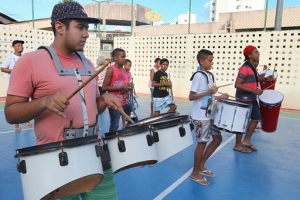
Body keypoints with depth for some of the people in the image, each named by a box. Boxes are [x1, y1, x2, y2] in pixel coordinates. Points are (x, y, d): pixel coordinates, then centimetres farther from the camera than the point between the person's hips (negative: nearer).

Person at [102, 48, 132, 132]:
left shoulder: (124, 71, 12)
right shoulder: (111, 70, -11)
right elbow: (104, 87, -15)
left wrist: (127, 87, 2)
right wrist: (121, 87, -19)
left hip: (124, 102, 8)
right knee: (114, 126, -1)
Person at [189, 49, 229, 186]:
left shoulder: (209, 75, 11)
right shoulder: (198, 76, -16)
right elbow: (191, 97, -20)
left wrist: (219, 97, 8)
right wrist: (208, 92, -26)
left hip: (209, 115, 9)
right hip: (200, 117, -9)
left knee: (217, 138, 15)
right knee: (202, 143, 1)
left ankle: (201, 165, 28)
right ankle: (195, 173, 19)